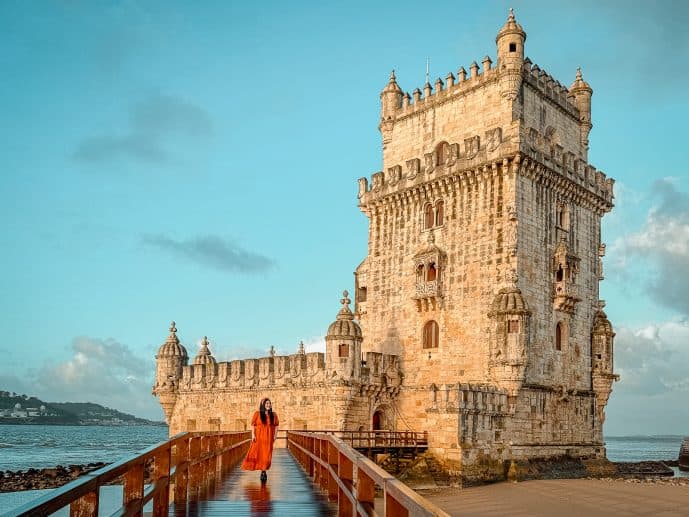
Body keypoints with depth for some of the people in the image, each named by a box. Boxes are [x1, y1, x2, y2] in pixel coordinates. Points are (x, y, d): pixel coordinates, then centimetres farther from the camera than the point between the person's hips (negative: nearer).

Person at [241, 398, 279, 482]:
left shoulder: (273, 415, 6)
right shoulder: (257, 414, -1)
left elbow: (276, 426, 10)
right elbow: (253, 424, -1)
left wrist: (275, 435, 0)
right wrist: (253, 434, -10)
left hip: (268, 438, 2)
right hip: (258, 437, -2)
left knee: (266, 455, 0)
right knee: (256, 452, -6)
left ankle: (263, 472, 10)